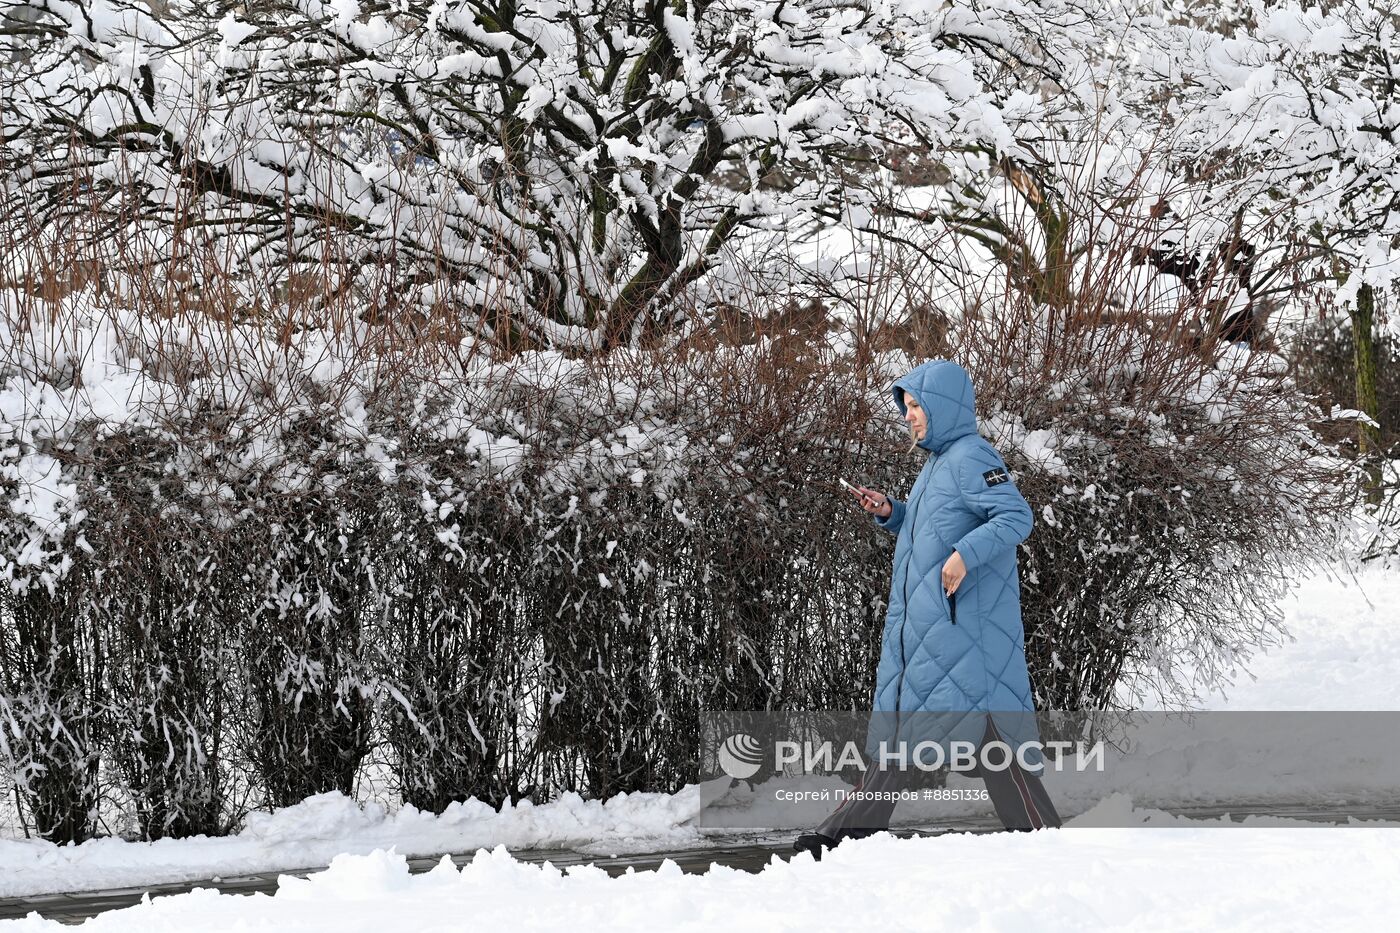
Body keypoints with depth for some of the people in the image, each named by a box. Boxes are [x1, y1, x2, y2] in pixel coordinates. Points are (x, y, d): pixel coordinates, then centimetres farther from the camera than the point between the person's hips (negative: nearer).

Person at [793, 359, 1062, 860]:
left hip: (964, 624, -10)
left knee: (984, 723, -11)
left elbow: (1017, 516, -22)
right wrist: (890, 513, 12)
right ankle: (855, 826, 12)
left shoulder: (972, 457, -12)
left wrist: (966, 555, -33)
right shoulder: (936, 462, 18)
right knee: (899, 724, 10)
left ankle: (1038, 832, -6)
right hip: (918, 623, 10)